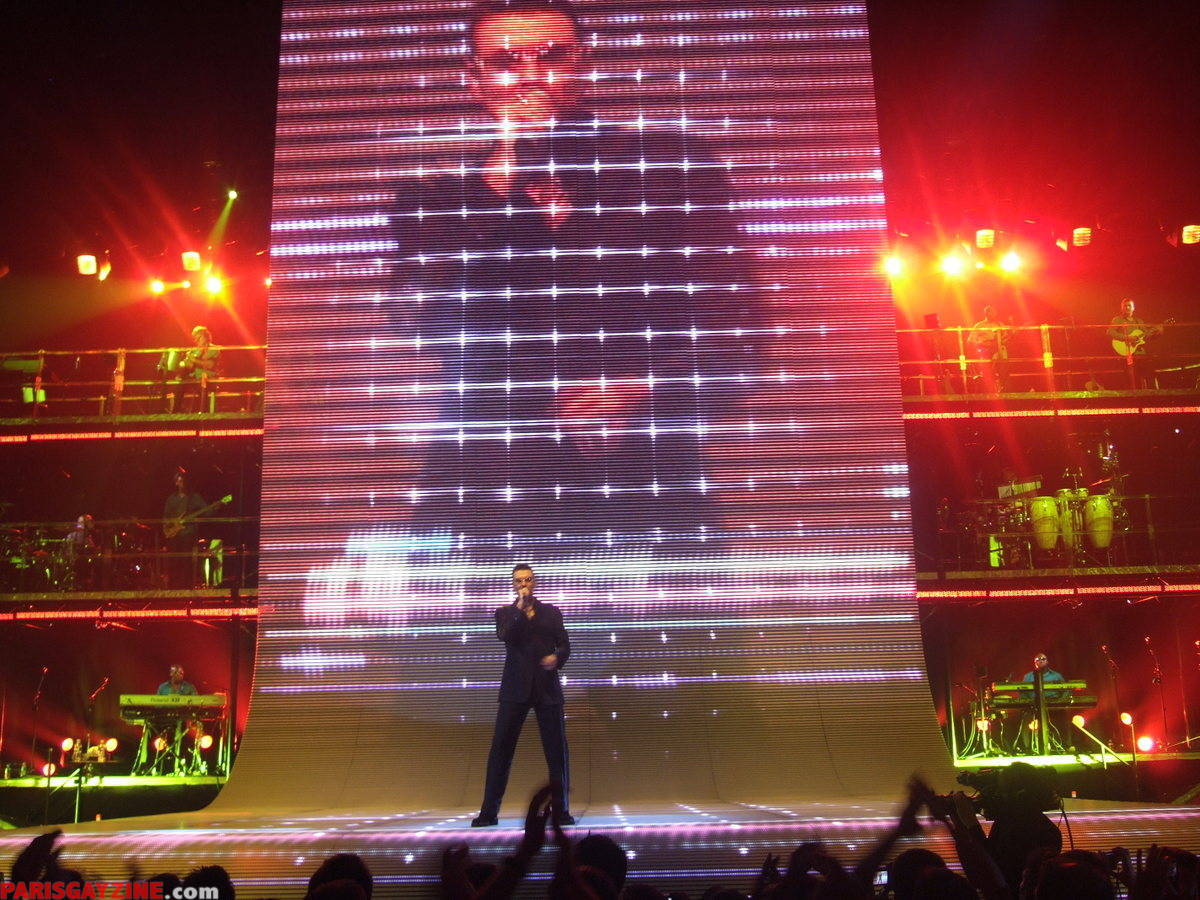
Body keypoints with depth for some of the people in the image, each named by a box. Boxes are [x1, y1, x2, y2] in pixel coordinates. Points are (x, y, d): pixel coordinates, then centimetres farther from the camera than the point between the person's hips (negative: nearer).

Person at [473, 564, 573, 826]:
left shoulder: (551, 612, 13)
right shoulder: (505, 613, 10)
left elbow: (564, 645, 9)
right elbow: (505, 637, -9)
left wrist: (557, 658, -12)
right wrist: (520, 610, -16)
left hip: (547, 688, 1)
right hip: (515, 689, -1)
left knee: (557, 750, -1)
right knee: (500, 749, -4)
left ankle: (562, 810, 6)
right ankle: (489, 812, 1)